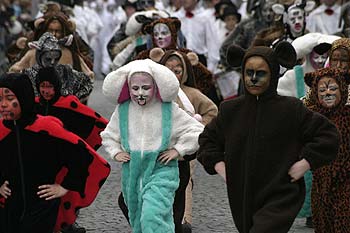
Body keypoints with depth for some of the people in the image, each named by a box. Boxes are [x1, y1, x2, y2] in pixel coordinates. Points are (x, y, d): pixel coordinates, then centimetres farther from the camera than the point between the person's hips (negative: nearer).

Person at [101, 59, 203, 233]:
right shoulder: (122, 110, 1)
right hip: (132, 171, 4)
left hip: (161, 169, -4)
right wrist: (115, 152, 5)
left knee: (153, 217, -24)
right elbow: (108, 135, 20)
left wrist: (179, 150, -6)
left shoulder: (169, 109, -6)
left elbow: (196, 131, 0)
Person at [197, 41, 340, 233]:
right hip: (242, 200, 5)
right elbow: (207, 138, 22)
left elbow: (328, 135, -1)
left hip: (280, 200, -5)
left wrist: (306, 163, -9)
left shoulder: (291, 109, -6)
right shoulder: (230, 110, 5)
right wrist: (217, 163, 7)